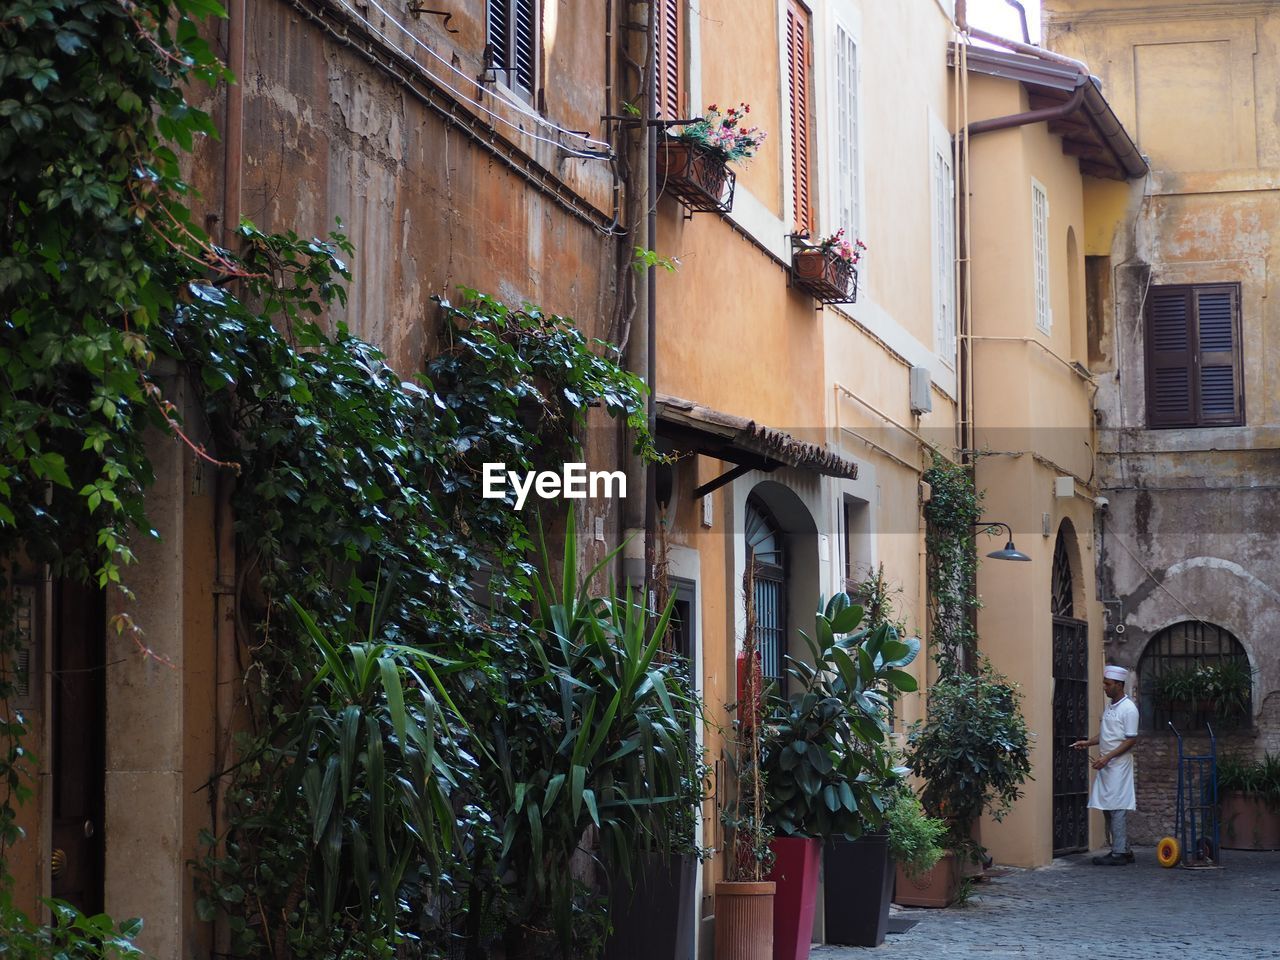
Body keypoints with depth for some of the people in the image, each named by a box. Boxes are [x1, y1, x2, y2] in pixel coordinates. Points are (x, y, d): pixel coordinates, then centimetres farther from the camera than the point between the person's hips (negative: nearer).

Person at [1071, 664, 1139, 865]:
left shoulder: (1128, 709, -12)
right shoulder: (1109, 705, 14)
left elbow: (1131, 740, -16)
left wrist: (1107, 757, -20)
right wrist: (1087, 743, 8)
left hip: (1119, 764, -9)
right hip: (1106, 765, 9)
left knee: (1116, 809, -8)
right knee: (1107, 807, 9)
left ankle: (1118, 853, -5)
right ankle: (1124, 850, 15)